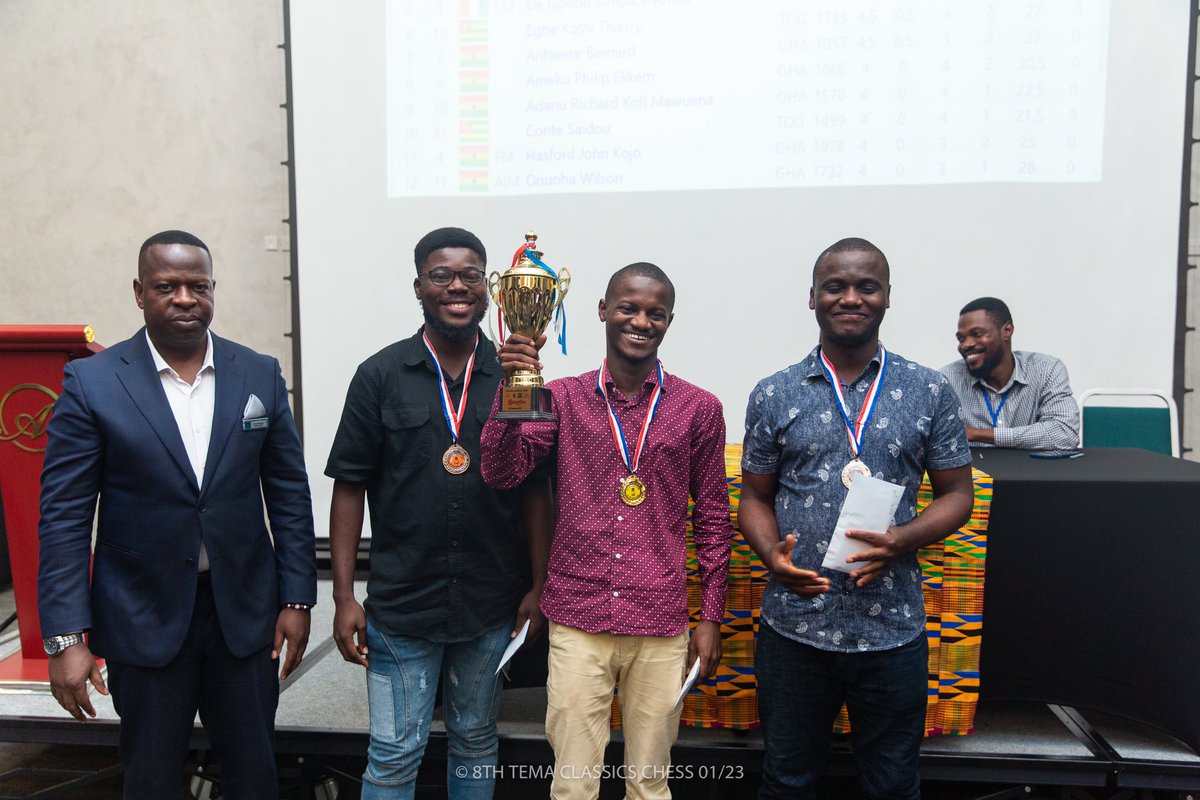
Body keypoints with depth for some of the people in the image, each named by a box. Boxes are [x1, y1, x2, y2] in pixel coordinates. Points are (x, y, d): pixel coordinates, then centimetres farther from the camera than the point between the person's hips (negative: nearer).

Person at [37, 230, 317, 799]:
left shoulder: (260, 375, -1)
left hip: (245, 612, 2)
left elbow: (289, 495, 2)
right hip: (145, 619, -1)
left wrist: (297, 600, 0)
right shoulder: (91, 382, -6)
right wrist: (64, 636, -9)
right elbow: (64, 517, -5)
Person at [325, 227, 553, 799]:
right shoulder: (379, 376, -4)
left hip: (491, 604, 2)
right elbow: (349, 487, -3)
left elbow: (535, 489, 2)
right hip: (402, 603, -1)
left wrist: (539, 587, 0)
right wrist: (344, 597, -6)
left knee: (476, 740, 20)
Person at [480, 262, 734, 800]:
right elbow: (500, 473, -9)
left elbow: (712, 519, 6)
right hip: (577, 621, 0)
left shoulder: (699, 409, 0)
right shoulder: (562, 398, 1)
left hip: (661, 626, 1)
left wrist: (711, 618, 6)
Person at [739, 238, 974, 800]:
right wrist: (772, 553, -14)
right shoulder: (774, 395, 1)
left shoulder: (930, 393, 1)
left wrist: (902, 539, -15)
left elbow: (956, 494, 4)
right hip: (793, 628, 0)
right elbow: (755, 497, 6)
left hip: (894, 632, 0)